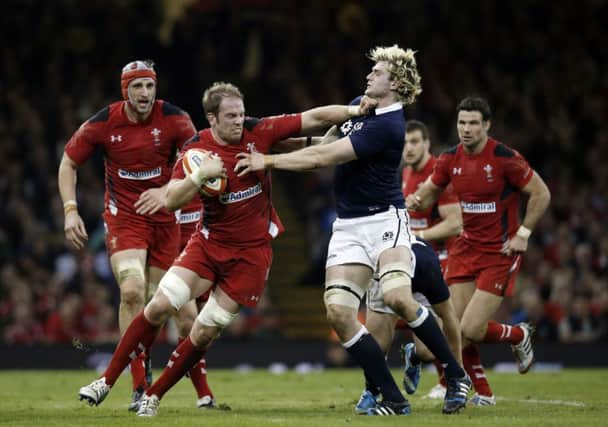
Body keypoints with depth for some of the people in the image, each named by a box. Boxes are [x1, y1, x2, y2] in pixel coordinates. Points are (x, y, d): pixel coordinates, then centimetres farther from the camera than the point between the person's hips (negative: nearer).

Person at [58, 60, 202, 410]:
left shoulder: (174, 119, -11)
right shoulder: (103, 124, -7)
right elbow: (69, 163, 6)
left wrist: (168, 191, -32)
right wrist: (71, 210, -5)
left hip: (166, 219, 1)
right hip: (123, 217, -1)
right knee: (132, 290, -24)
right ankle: (141, 387, -17)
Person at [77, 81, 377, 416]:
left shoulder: (258, 132, -9)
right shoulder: (196, 148, -8)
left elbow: (314, 118, -8)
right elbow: (171, 200, -13)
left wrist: (352, 110, -20)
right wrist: (200, 174, -27)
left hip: (251, 252, -1)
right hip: (208, 242, 1)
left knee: (204, 334, -3)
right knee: (160, 306, -12)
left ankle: (154, 395, 14)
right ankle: (107, 381, 1)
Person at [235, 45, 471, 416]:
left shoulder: (388, 126, -17)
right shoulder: (359, 106, 11)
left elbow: (323, 158, -19)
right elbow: (324, 132, 29)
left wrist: (270, 161, -12)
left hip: (384, 220, -8)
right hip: (348, 227, 8)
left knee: (398, 297, -28)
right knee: (338, 311, -9)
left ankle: (456, 376, -8)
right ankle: (393, 399, -2)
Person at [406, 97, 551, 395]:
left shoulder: (505, 158, -15)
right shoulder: (450, 159, 1)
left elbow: (541, 194, -9)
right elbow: (429, 191, 15)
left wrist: (523, 234, -13)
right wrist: (416, 200, -8)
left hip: (500, 252, -6)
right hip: (466, 247, 6)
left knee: (471, 330, -13)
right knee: (455, 325, -2)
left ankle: (519, 336, 19)